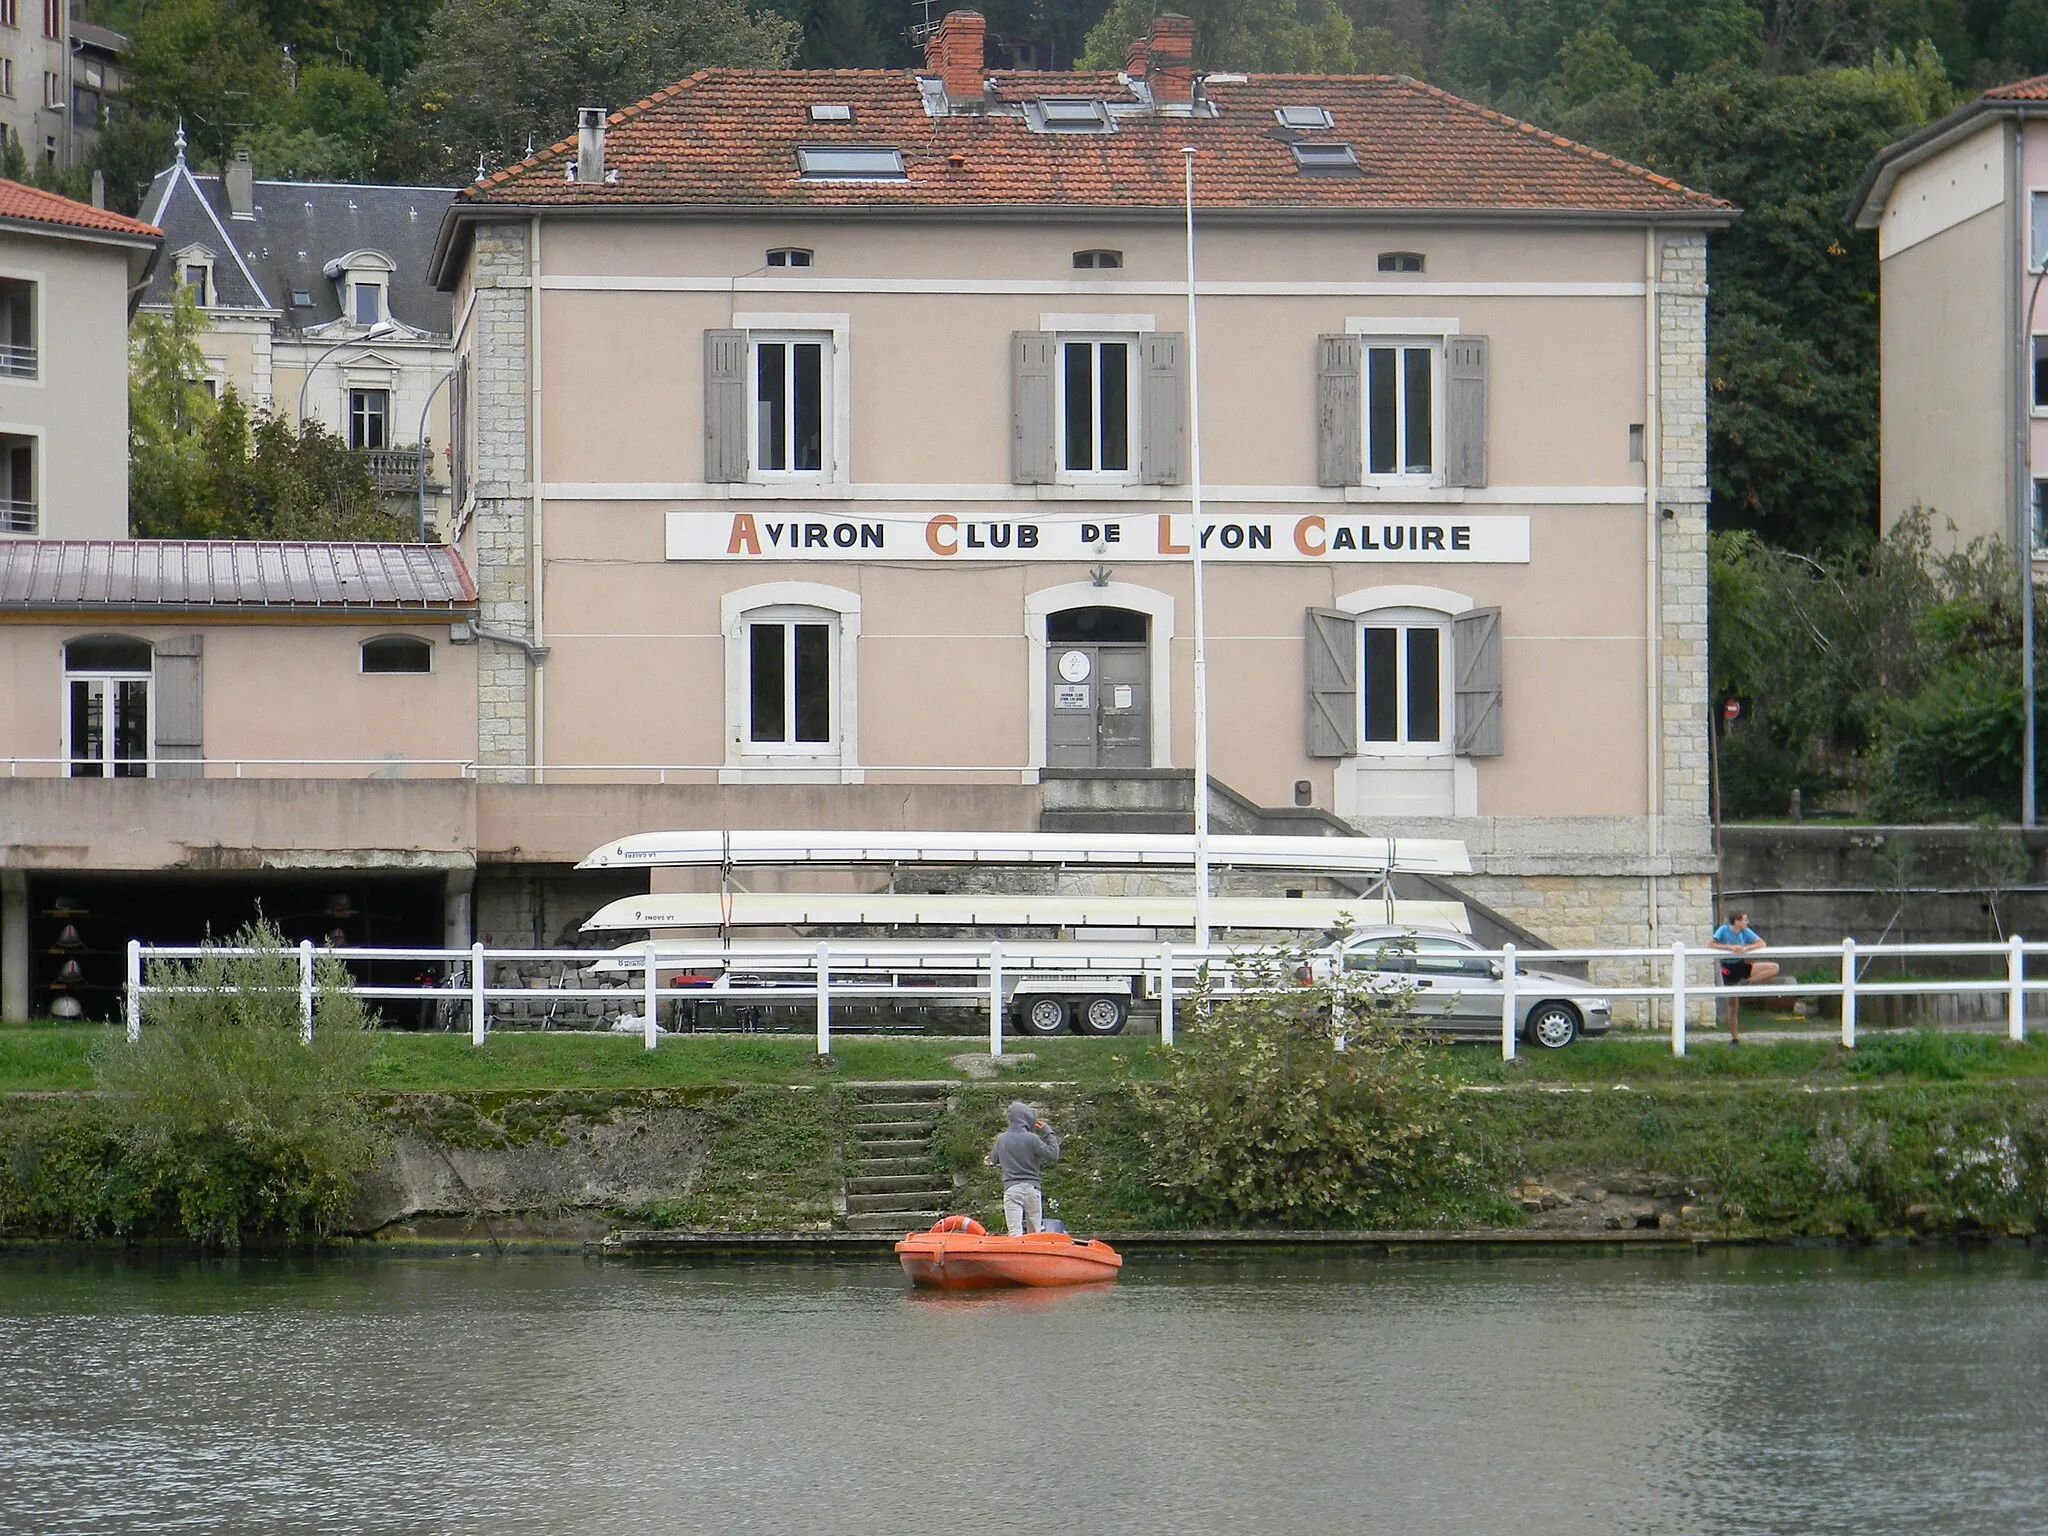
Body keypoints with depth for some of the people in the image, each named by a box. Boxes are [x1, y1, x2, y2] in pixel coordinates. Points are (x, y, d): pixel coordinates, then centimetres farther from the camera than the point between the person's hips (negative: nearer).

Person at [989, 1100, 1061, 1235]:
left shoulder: (1001, 1139, 6)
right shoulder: (1032, 1138, -7)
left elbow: (993, 1159, 23)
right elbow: (1053, 1155, -6)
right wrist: (1048, 1132, 4)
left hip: (1011, 1189, 2)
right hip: (1032, 1188, -2)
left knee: (1015, 1233, -8)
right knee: (1034, 1234, 7)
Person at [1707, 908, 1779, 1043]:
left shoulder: (1745, 932, -2)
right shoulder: (1724, 930, -12)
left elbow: (1761, 943, -8)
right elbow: (1710, 943, -23)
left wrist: (1746, 948, -25)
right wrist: (1730, 947, -30)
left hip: (1742, 966, 4)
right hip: (1728, 969, -4)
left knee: (1774, 967, -14)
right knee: (1733, 1007, 0)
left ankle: (1748, 982, -15)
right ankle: (1734, 1039, 10)